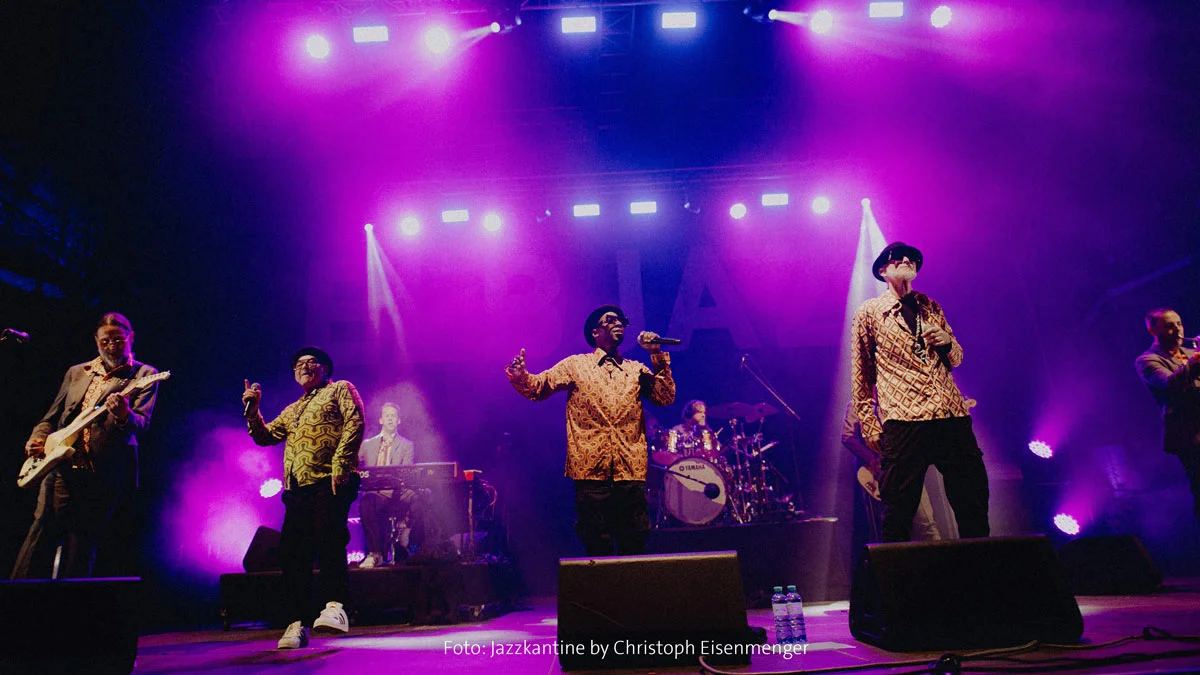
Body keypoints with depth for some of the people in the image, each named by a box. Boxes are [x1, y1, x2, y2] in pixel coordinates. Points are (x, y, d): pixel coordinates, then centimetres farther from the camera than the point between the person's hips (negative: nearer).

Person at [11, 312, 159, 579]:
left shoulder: (143, 375, 3)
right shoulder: (76, 372, 19)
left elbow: (142, 423, -10)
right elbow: (51, 417, 25)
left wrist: (124, 415, -32)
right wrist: (38, 437, 4)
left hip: (105, 475, -4)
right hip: (61, 468, 4)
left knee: (80, 557, 1)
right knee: (39, 542, -3)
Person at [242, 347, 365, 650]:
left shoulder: (340, 390, 11)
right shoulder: (293, 410, 31)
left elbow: (354, 423, -4)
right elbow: (265, 436, 27)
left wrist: (340, 463, -15)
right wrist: (253, 410, 11)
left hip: (331, 481, -6)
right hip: (297, 488, 7)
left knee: (327, 536, -25)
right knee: (292, 551, 0)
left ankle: (335, 607, -23)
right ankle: (297, 623, 6)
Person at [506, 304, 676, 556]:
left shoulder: (636, 369, 16)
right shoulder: (575, 365, 10)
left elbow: (666, 397, 5)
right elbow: (537, 387, 2)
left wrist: (657, 356, -1)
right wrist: (520, 376, -19)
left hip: (631, 471, 2)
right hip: (592, 471, -2)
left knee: (634, 546, 5)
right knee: (597, 548, 3)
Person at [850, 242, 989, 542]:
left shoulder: (931, 308, 20)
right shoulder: (867, 313, 8)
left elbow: (957, 359, 26)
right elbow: (860, 375, 7)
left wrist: (947, 342, 3)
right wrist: (869, 425, 1)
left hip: (953, 416, 4)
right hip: (904, 419, -4)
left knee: (974, 503, 7)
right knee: (899, 510, -4)